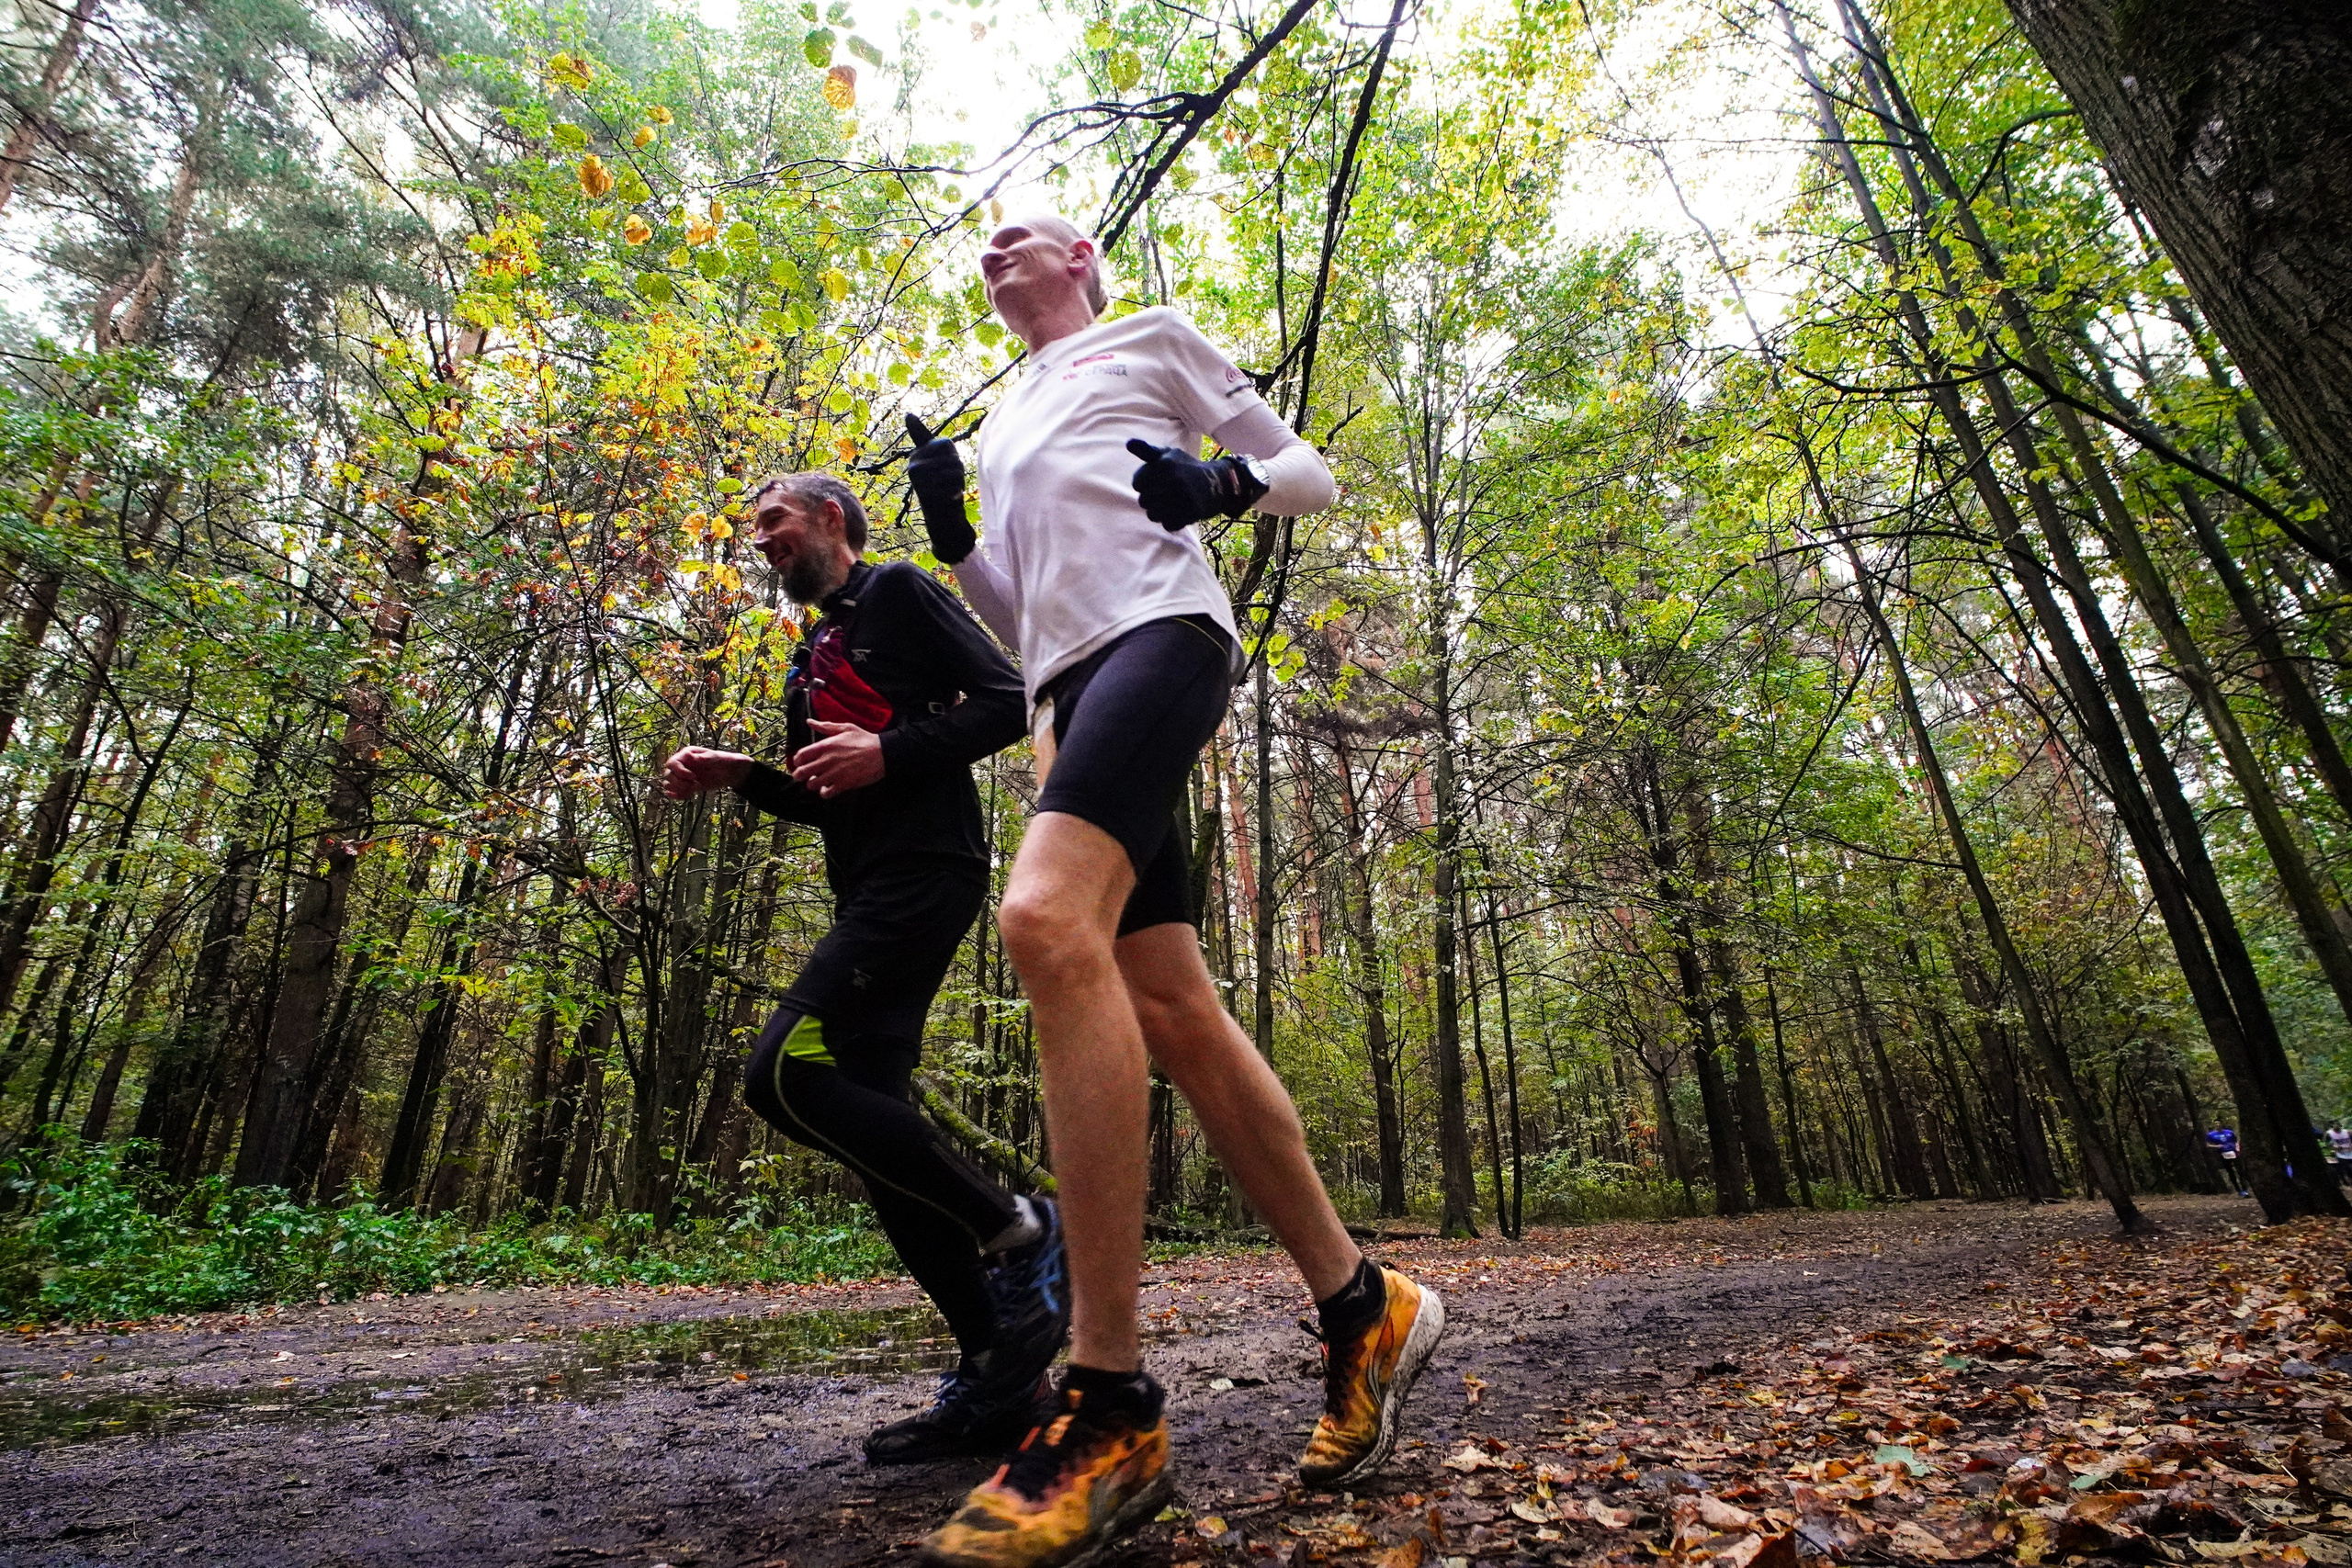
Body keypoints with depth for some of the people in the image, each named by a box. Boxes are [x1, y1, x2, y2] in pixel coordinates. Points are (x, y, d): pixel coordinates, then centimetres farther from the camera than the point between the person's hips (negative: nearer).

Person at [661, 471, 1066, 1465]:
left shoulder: (897, 592, 5)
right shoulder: (813, 658, 29)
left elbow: (1007, 702, -7)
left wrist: (888, 752, -17)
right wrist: (739, 776, 14)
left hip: (925, 871, -9)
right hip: (868, 898, 9)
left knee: (785, 1073, -21)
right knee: (868, 1124, 1)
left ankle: (1016, 1231, -11)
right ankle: (998, 1368, 5)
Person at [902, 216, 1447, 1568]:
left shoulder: (1151, 340, 20)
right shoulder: (1002, 428, 36)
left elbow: (1311, 471, 15)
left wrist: (1224, 481, -6)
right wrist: (951, 536, 14)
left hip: (1161, 632, -7)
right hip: (1072, 689, 7)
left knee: (1049, 920, -31)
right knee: (1173, 1015, -4)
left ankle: (1114, 1412, -26)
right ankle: (1366, 1309, 8)